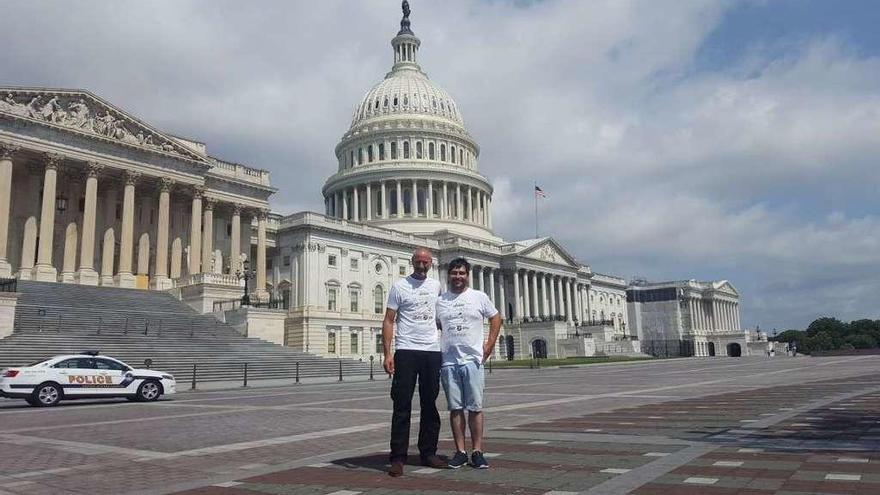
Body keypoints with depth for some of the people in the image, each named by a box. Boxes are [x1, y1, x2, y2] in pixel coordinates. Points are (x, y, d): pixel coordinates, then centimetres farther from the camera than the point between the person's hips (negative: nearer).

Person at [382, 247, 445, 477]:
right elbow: (389, 321, -4)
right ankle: (398, 458, -1)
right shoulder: (400, 286, -1)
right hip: (406, 352, -5)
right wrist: (387, 353, -13)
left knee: (430, 405, 10)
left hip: (432, 352, 5)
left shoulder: (436, 286, 12)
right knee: (402, 406, -4)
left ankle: (428, 453, 19)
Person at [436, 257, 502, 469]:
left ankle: (477, 452, 6)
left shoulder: (479, 297, 4)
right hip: (448, 361, 2)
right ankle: (460, 452, 11)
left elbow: (496, 318, 11)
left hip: (473, 359, -1)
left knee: (475, 407, 0)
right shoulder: (440, 300, 7)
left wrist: (490, 345, 3)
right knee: (455, 408, 5)